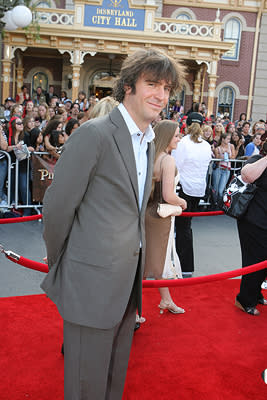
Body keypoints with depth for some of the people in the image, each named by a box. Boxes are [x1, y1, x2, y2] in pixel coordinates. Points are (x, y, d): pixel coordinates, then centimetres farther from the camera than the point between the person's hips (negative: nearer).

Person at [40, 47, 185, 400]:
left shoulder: (148, 142, 10)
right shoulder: (94, 134, -17)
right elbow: (58, 207, -14)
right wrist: (58, 264, -2)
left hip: (129, 280, 8)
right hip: (93, 280, -7)